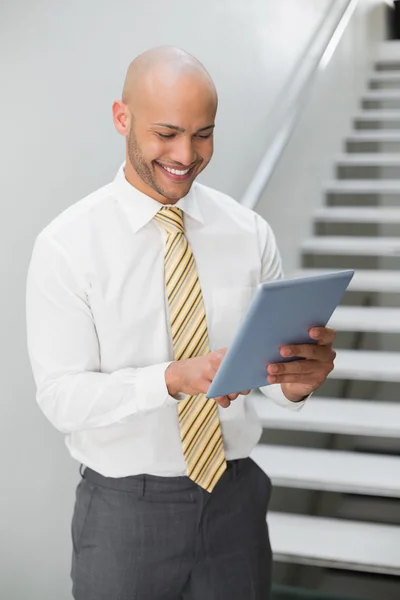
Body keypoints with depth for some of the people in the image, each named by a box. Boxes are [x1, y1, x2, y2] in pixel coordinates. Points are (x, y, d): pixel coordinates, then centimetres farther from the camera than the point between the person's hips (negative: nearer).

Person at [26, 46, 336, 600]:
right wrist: (175, 378, -28)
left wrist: (298, 380, -24)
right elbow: (62, 397, -14)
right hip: (125, 508, -2)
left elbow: (276, 358, -1)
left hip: (236, 496, 3)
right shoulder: (67, 245, -10)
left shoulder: (249, 233, -2)